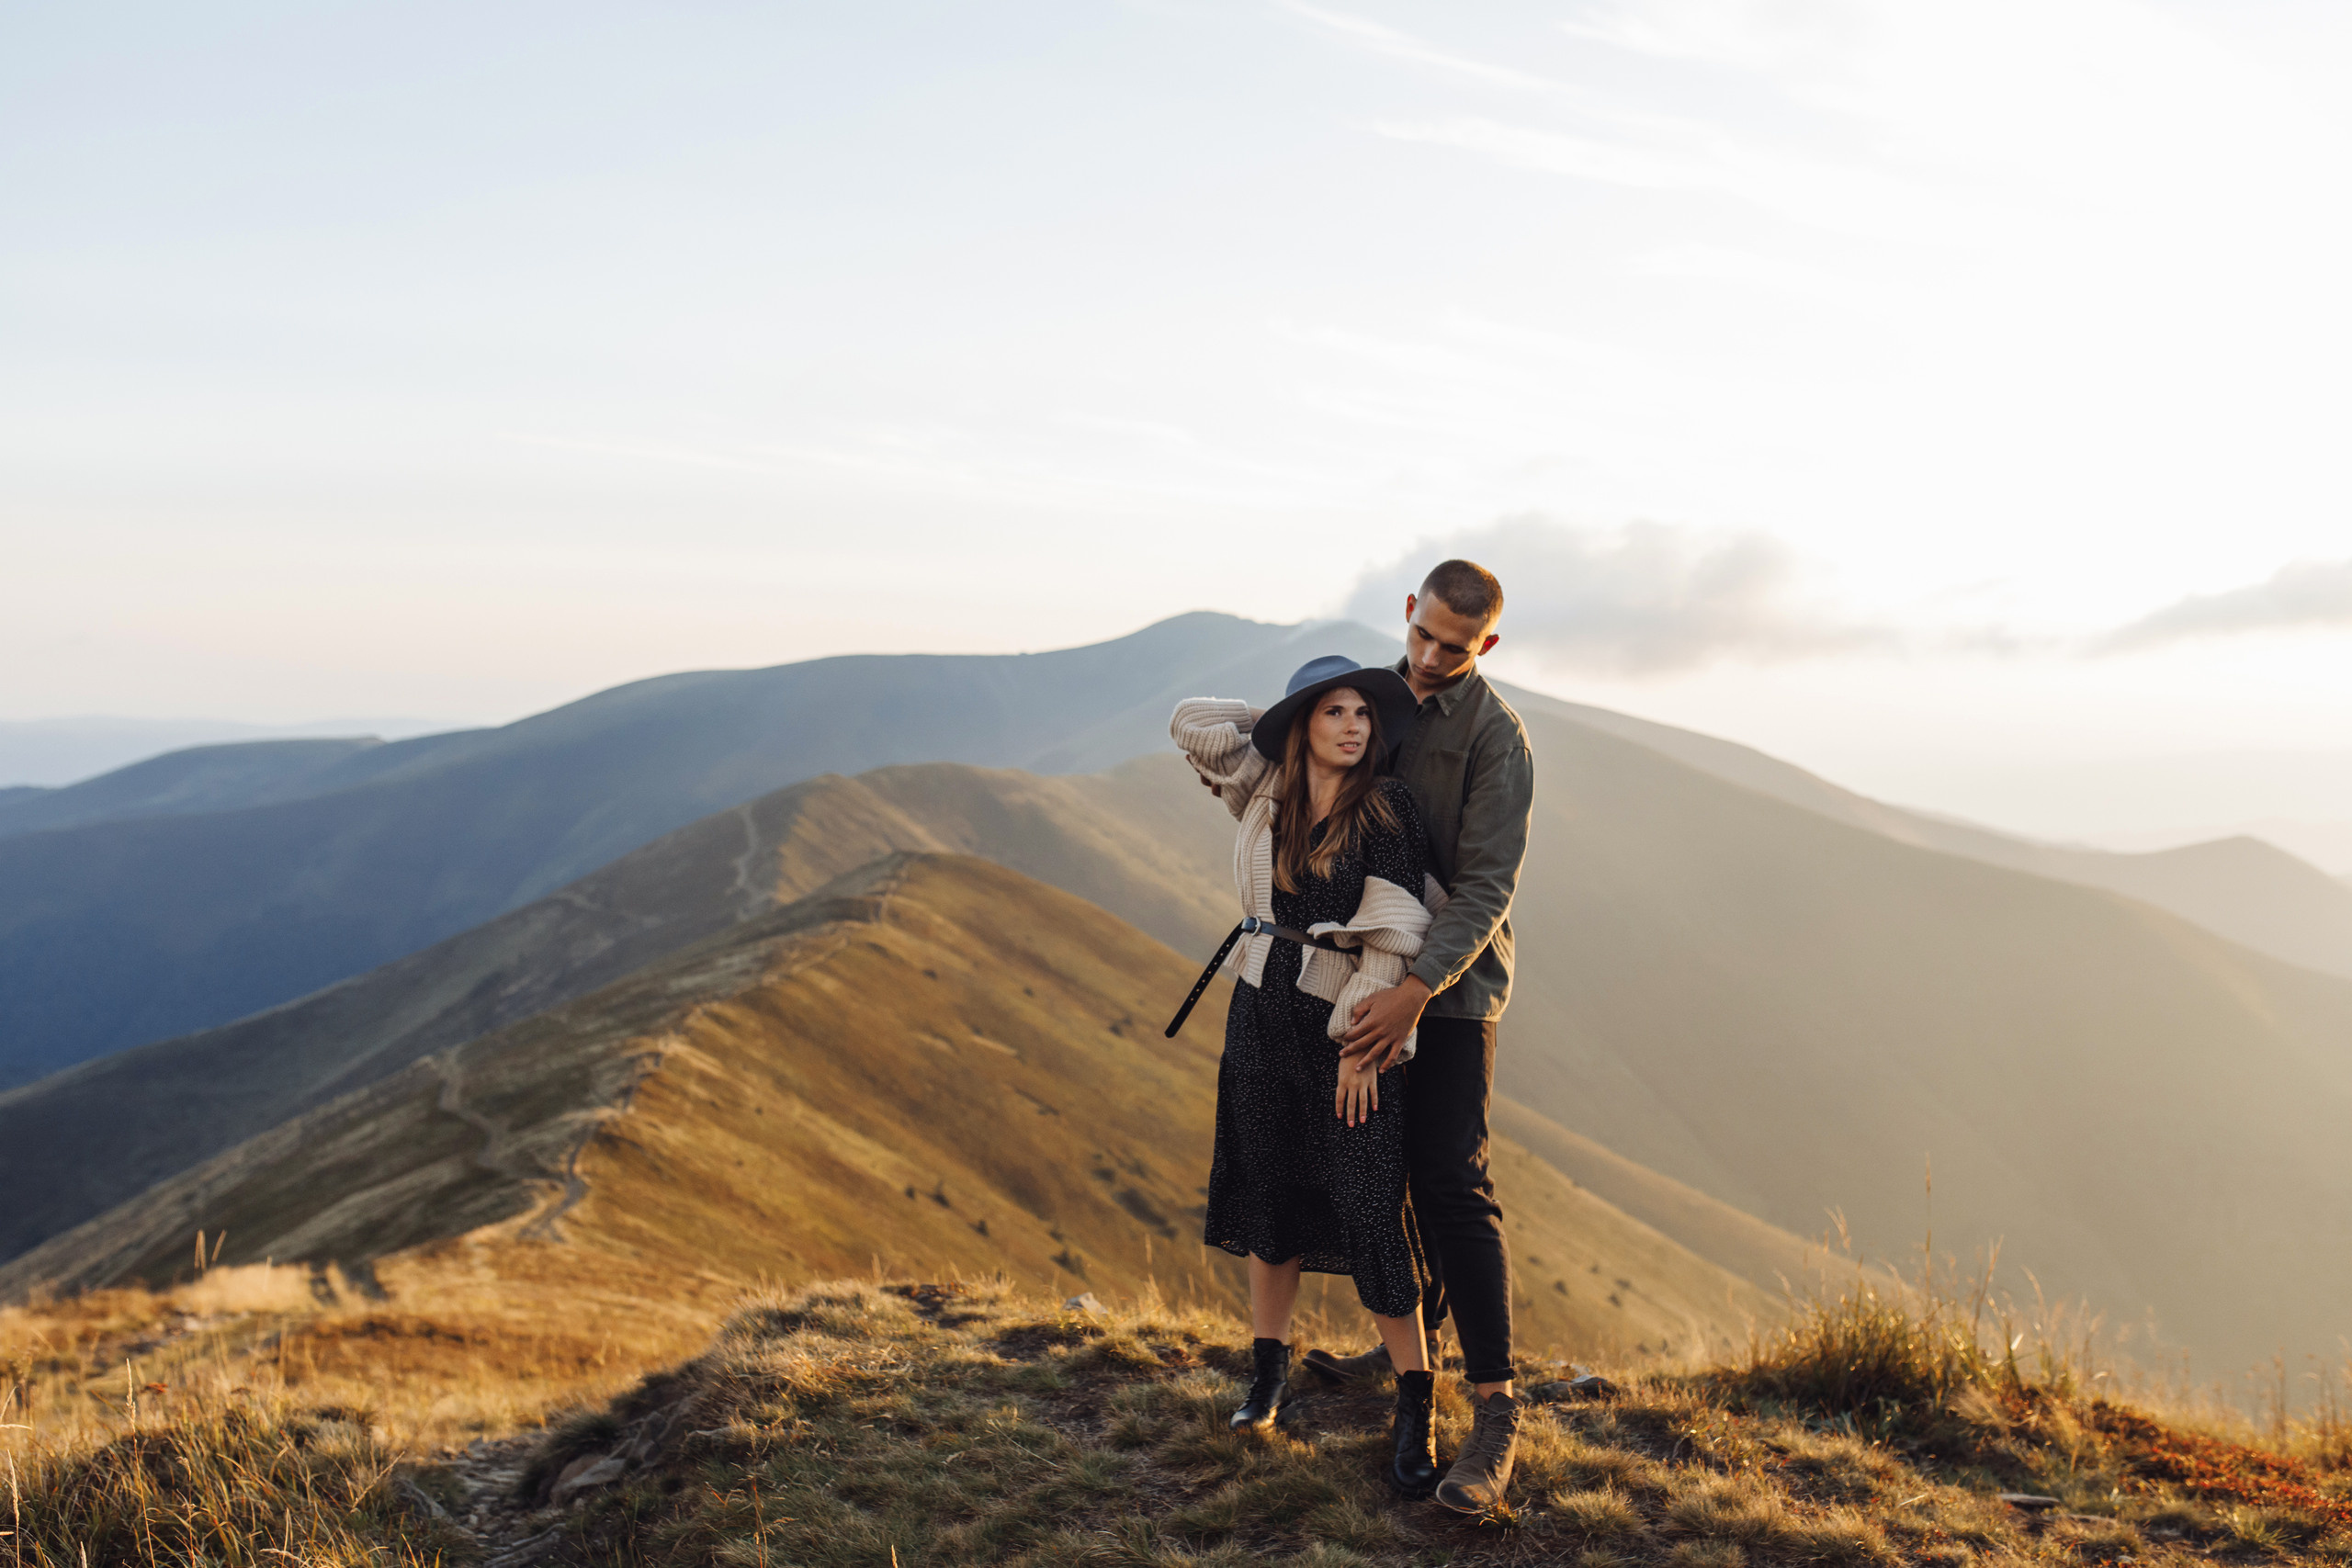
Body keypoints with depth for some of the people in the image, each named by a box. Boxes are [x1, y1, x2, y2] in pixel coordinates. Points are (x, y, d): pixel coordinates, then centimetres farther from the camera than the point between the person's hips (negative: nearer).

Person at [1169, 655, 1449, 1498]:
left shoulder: (1386, 810, -9)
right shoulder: (1269, 796, 4)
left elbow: (1389, 936, -12)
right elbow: (1194, 723, 8)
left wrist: (1361, 1042, -16)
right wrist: (1287, 721, 8)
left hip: (1351, 1020, -4)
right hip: (1264, 1010, 5)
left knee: (1370, 1211, -6)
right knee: (1270, 1193, 13)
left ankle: (1415, 1408, 6)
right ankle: (1268, 1369, 30)